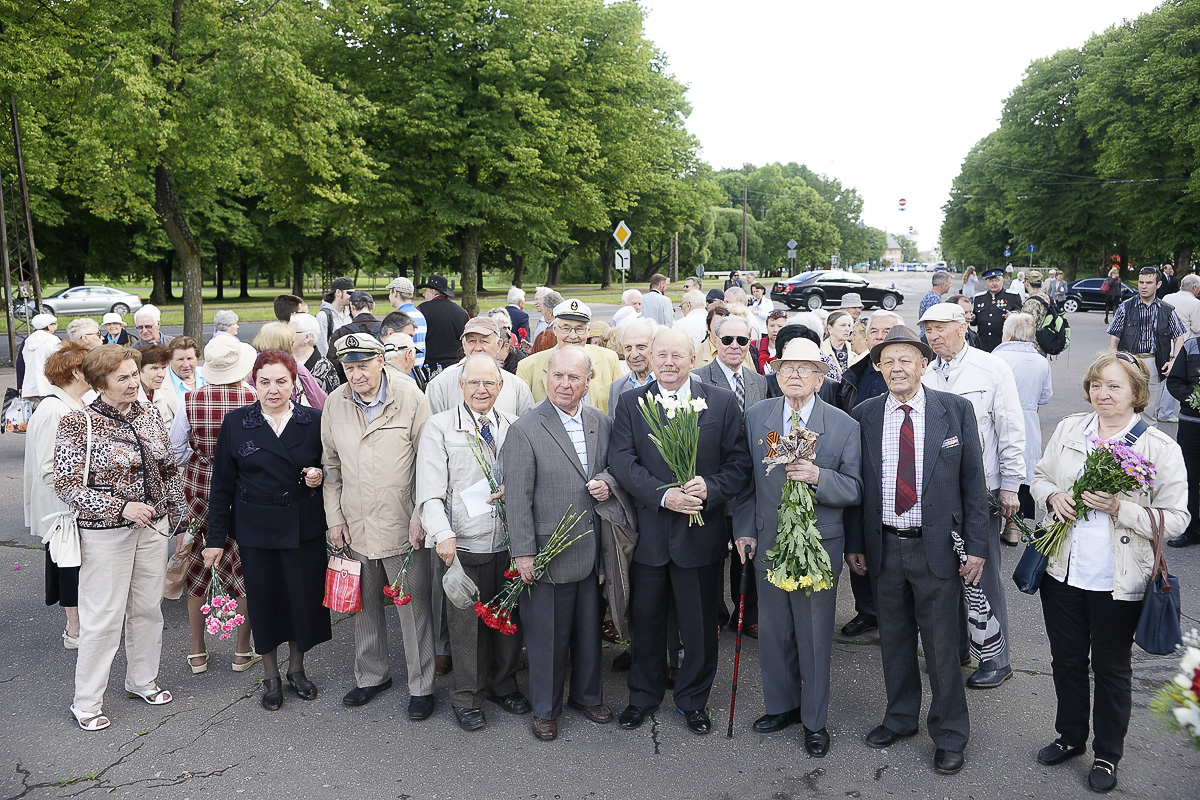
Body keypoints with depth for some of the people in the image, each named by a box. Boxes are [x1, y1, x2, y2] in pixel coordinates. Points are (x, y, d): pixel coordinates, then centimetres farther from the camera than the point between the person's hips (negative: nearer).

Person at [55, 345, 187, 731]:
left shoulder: (148, 415, 4)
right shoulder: (77, 423, -12)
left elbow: (169, 470, 12)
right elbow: (66, 485, -14)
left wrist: (178, 517, 11)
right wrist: (122, 507, -22)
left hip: (153, 526, 5)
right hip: (105, 532, -5)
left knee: (147, 608, 15)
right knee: (103, 617, 2)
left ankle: (142, 680, 34)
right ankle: (86, 703, 18)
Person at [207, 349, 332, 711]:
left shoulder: (314, 421, 0)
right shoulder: (235, 423, -1)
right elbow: (223, 484, 2)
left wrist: (320, 477, -13)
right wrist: (216, 537, 0)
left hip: (305, 527, 1)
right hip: (256, 529, 0)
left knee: (304, 596, 8)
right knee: (263, 599, 9)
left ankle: (297, 669, 32)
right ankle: (270, 676, 30)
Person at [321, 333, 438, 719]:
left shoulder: (410, 397, -9)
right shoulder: (335, 402, 3)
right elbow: (332, 465, 12)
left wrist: (420, 516, -10)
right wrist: (334, 517, 6)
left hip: (402, 526, -4)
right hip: (354, 526, 4)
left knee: (413, 607, 3)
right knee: (364, 605, 17)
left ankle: (421, 686, 18)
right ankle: (371, 675, 36)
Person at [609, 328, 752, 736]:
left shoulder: (722, 402, 1)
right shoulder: (630, 403, 2)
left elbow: (739, 462, -2)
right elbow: (621, 460, -7)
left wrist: (710, 487, -20)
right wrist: (663, 495, -20)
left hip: (701, 531, 0)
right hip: (648, 531, 1)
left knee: (699, 624, 12)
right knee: (645, 621, 15)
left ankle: (693, 699, 32)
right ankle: (644, 695, 35)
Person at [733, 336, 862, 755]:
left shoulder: (844, 426, -7)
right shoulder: (755, 417, 1)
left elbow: (855, 489, -7)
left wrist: (818, 476, -25)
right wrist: (744, 529, 3)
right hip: (767, 544, 3)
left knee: (815, 636, 9)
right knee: (773, 631, 15)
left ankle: (814, 720, 27)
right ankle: (781, 705, 36)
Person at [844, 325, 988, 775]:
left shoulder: (956, 410, -4)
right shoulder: (863, 416, 1)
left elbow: (973, 480, -2)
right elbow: (855, 484, 6)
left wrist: (975, 547, -5)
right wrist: (854, 544, 4)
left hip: (937, 547, -2)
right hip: (884, 547, 2)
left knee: (941, 645, 8)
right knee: (894, 638, 16)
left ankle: (949, 735, 27)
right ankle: (901, 718, 37)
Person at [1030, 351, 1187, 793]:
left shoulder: (1161, 448, -10)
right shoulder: (1068, 429, 1)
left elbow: (1175, 518, -10)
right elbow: (1040, 477, 11)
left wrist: (1120, 509, -23)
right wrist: (1052, 496, -10)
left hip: (1118, 582, -3)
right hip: (1062, 571, 4)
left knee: (1111, 668, 14)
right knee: (1066, 661, 19)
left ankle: (1107, 754, 34)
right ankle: (1070, 737, 41)